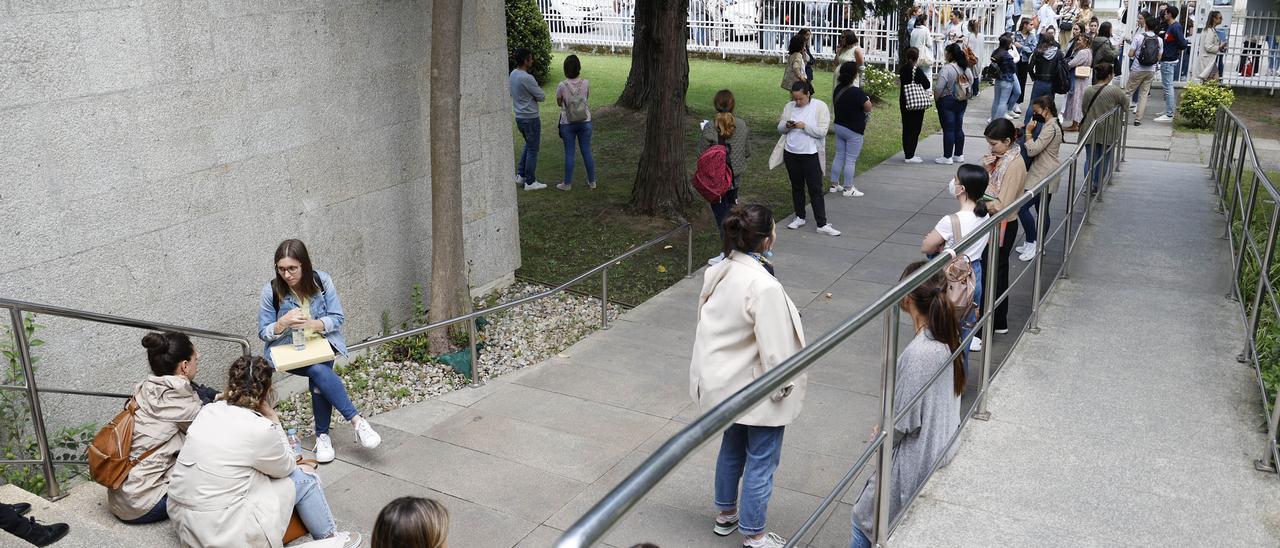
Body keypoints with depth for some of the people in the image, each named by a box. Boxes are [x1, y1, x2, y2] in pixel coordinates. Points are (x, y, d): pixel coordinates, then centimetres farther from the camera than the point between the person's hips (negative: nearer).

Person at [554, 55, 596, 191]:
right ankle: (592, 181, 21)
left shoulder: (562, 86, -16)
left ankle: (567, 183, 16)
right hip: (585, 122, 2)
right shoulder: (586, 83, -11)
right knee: (586, 151, 12)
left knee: (569, 153, 8)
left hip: (567, 124, -2)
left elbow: (559, 103, 0)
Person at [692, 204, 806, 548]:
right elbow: (774, 347, -25)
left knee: (732, 447, 26)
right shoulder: (763, 287, -30)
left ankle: (725, 513, 44)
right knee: (761, 461, 10)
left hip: (724, 380, 8)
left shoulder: (718, 271, -5)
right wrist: (783, 386, -10)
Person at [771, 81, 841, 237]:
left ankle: (822, 224, 0)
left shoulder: (820, 107, -7)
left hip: (811, 155, -4)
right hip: (791, 153, 4)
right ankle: (800, 218, 29)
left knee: (815, 189, -3)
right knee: (797, 187, 15)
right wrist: (787, 126, -14)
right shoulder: (789, 107, 5)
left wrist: (804, 126, -23)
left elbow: (822, 132, -14)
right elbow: (780, 128, 8)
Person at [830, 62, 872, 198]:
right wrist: (867, 99, 0)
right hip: (853, 130, -7)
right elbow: (868, 107, -20)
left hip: (839, 126, 7)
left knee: (839, 156, 15)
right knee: (850, 160, 1)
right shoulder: (857, 92, -23)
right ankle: (848, 188, 6)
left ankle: (834, 184, 21)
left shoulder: (838, 89, 1)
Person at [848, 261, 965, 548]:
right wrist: (885, 430, 10)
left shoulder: (917, 354, -31)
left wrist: (878, 437, 0)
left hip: (914, 460, -8)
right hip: (942, 447, 8)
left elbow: (902, 420, -21)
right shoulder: (948, 337, -4)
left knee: (865, 521, 11)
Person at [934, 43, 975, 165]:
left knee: (948, 129, -3)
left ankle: (947, 157, 0)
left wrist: (936, 97, -4)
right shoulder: (966, 68, 5)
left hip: (947, 101, -8)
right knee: (958, 128, 14)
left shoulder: (947, 68, -19)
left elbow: (939, 87, -22)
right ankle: (959, 155, 21)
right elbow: (971, 81, 12)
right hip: (962, 102, 8)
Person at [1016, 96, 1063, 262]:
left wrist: (1028, 132, -12)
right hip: (1045, 175, 11)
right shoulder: (1050, 125, 14)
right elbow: (1038, 148, 15)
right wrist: (1032, 132, 2)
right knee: (1042, 211, 14)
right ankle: (1037, 245, 20)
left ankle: (1032, 244, -5)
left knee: (1022, 207, -11)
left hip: (1043, 177, -11)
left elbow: (1032, 150, -23)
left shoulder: (1050, 128, -19)